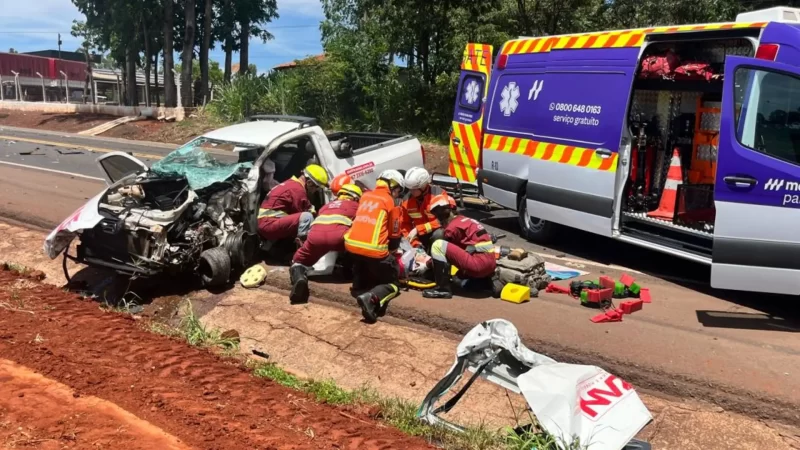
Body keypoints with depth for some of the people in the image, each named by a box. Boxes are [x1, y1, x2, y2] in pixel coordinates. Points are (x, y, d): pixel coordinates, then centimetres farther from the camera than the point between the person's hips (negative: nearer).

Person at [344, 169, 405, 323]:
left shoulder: (365, 196, 15)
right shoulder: (391, 203, -1)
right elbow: (394, 234, 5)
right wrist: (392, 252, 25)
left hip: (351, 245, 6)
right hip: (374, 250, -6)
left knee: (361, 280, 35)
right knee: (392, 284, 7)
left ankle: (359, 288, 6)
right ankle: (372, 298, -18)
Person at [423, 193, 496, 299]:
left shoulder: (453, 226, -5)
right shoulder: (466, 221, 21)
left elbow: (445, 249, 6)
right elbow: (454, 248, 27)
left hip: (479, 264, -9)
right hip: (490, 264, 9)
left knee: (438, 245, -9)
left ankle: (443, 289, -10)